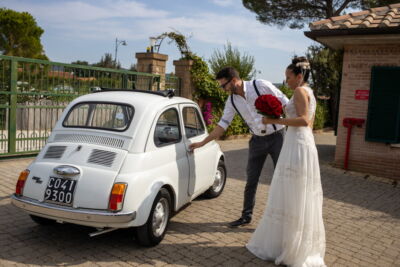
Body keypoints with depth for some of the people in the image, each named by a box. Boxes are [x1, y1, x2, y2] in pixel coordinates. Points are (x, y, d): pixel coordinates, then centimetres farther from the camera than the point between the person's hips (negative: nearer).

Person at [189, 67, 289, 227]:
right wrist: (202, 143, 1)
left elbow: (286, 104, -12)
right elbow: (222, 125, 3)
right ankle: (246, 216, 25)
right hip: (257, 140, 5)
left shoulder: (261, 86, -18)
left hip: (277, 136, -4)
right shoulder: (232, 101, -3)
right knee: (251, 180, 9)